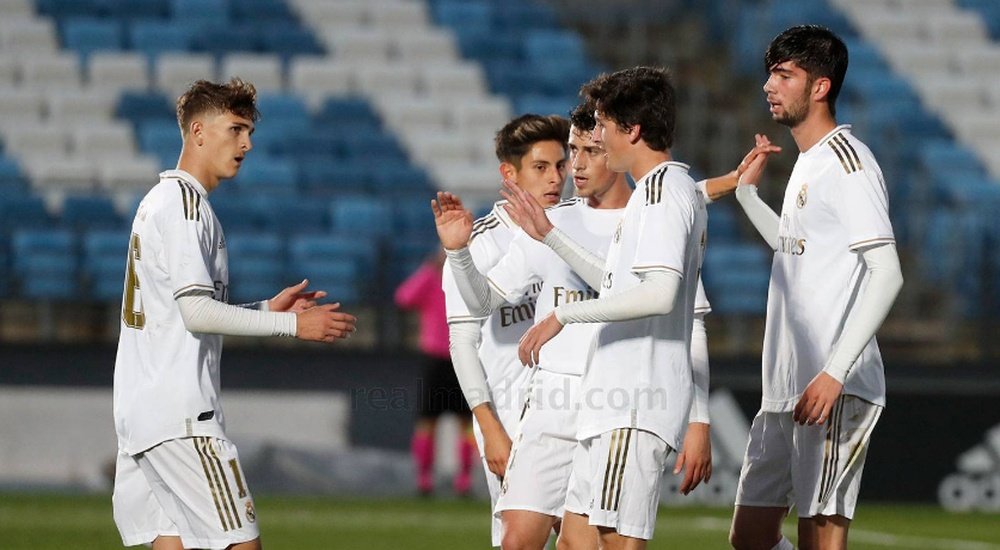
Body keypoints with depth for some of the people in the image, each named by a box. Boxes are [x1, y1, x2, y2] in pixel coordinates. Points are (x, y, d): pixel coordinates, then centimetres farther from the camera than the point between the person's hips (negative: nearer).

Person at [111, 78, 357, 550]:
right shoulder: (185, 203, -12)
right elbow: (197, 312, -18)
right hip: (181, 413, -10)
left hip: (140, 411, 10)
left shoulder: (161, 200, 20)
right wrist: (292, 325, -15)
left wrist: (267, 309, 16)